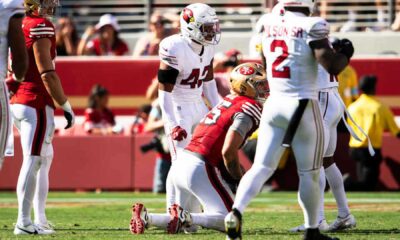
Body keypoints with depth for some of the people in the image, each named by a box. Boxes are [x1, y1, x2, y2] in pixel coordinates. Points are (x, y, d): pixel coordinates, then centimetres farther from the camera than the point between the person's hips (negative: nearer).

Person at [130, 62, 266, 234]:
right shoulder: (248, 109, -9)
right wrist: (239, 179, -2)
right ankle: (185, 218, -24)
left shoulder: (228, 102, 19)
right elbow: (228, 152, -16)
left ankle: (145, 217, 2)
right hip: (200, 169, -9)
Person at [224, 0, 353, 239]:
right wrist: (346, 53, 4)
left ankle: (236, 211, -15)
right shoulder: (312, 26, -13)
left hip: (274, 104, 5)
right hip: (303, 107, -5)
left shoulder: (270, 23, 5)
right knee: (309, 173, 7)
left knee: (262, 167, 6)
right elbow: (332, 66, -18)